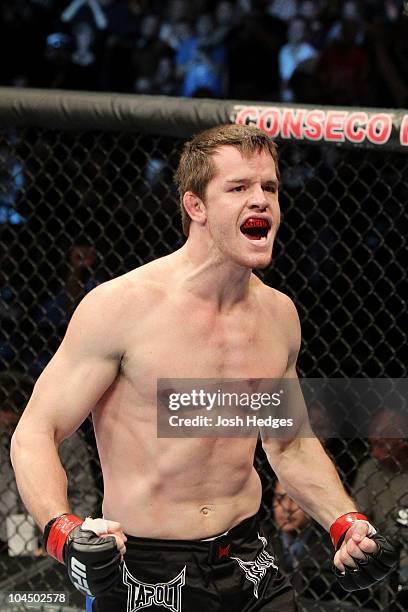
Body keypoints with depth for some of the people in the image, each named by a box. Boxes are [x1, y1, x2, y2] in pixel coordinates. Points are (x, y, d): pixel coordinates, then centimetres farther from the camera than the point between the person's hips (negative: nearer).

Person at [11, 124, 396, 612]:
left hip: (250, 567, 4)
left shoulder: (279, 314, 4)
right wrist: (63, 531, -29)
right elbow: (35, 433, -12)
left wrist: (347, 525, 5)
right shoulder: (120, 305, -13)